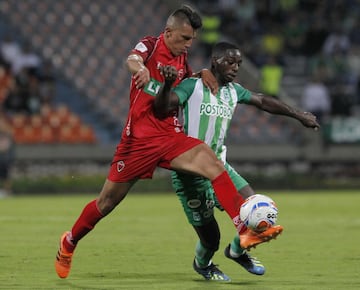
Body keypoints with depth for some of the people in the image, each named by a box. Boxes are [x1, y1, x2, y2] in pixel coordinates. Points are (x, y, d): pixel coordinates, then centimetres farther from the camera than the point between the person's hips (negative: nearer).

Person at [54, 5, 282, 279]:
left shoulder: (181, 58, 11)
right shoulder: (151, 45, -7)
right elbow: (132, 58, -33)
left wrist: (203, 74, 11)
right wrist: (140, 68, -57)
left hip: (171, 138, 5)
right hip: (139, 138, -5)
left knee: (213, 164, -21)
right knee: (107, 202, 7)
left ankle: (246, 231, -28)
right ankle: (69, 242, 32)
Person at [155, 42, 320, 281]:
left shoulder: (233, 91, 11)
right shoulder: (193, 86, -9)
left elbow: (262, 101, 25)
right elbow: (163, 106, -21)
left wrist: (298, 115, 28)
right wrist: (168, 84, -41)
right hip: (190, 171, -6)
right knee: (210, 239, -3)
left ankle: (237, 251, 20)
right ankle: (202, 264, 34)